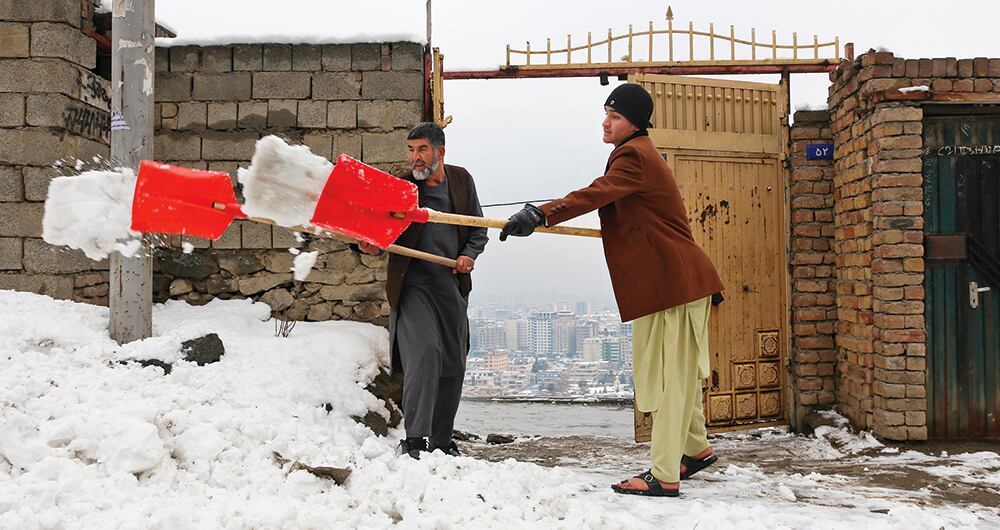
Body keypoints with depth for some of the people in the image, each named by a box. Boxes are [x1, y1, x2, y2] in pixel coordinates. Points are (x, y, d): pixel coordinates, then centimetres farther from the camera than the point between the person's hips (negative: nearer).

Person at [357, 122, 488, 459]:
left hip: (453, 288, 4)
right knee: (424, 351, -21)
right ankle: (414, 440, -19)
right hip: (413, 285, -4)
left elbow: (478, 230, 15)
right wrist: (372, 245, -25)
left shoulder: (461, 180, 9)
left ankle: (441, 441, 22)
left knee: (453, 364, 9)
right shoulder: (401, 186, -1)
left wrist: (469, 255, -4)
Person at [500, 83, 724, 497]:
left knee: (669, 376, -7)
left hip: (674, 280, -11)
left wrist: (540, 215, -40)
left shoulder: (634, 157, -16)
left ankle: (664, 477, -2)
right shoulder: (636, 153, 18)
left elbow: (594, 195, -32)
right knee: (674, 372, 20)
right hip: (664, 280, 11)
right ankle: (696, 448, 34)